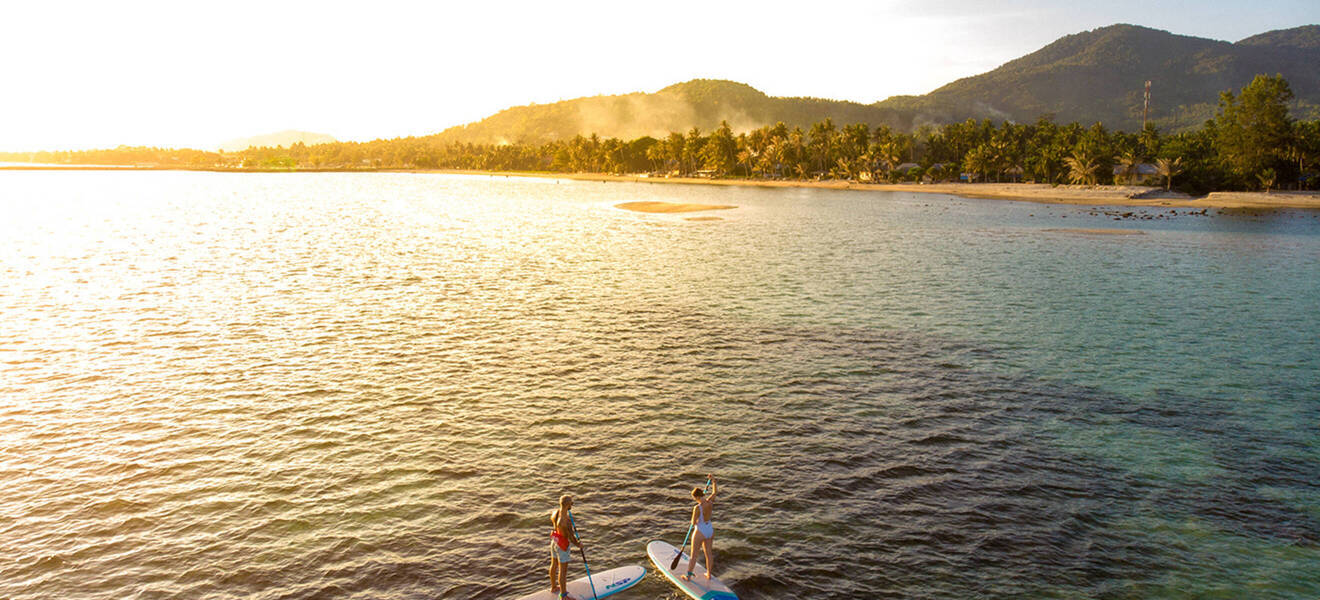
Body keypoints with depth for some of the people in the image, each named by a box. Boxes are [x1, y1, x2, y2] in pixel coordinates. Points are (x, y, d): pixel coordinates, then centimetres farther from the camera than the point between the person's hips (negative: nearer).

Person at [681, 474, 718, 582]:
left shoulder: (697, 508, -28)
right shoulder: (709, 502, -10)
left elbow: (693, 523, -19)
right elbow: (715, 492, 10)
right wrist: (713, 480, 6)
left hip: (700, 532, -7)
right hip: (710, 530, 7)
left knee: (693, 555, 8)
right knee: (709, 553, 19)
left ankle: (688, 576, 19)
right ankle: (709, 574, 32)